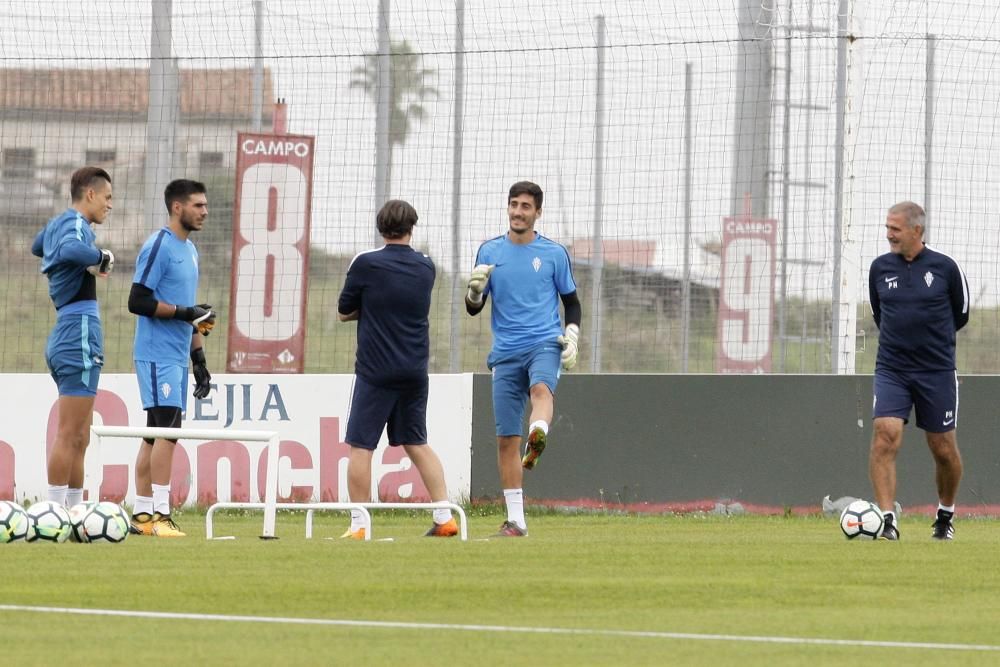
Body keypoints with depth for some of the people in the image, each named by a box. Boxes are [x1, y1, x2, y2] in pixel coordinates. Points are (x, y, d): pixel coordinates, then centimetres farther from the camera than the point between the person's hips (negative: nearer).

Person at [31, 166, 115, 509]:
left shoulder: (56, 224, 17)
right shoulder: (76, 224, -10)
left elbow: (37, 247, 41)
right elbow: (70, 250, -35)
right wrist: (103, 256, -17)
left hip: (64, 339, 10)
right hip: (80, 336, -10)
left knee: (78, 440, 11)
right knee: (69, 436, -11)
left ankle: (73, 510, 12)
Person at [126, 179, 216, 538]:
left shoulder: (189, 250, 18)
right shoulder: (158, 247, -10)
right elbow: (138, 302, -16)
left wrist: (199, 360, 21)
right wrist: (186, 312, -17)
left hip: (177, 358, 9)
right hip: (157, 356, -9)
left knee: (157, 434, 8)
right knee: (167, 429, -14)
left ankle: (142, 514, 10)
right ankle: (159, 514, -16)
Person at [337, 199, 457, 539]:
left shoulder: (365, 264, -7)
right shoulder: (426, 267, 6)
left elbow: (344, 313, 2)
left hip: (376, 370, -5)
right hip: (415, 370, 5)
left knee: (360, 446, -1)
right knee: (416, 443, 15)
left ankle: (359, 524, -5)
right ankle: (445, 518, 11)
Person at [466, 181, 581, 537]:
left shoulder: (553, 253, 5)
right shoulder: (490, 251, 9)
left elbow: (571, 302, 13)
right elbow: (474, 308, 9)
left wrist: (572, 335, -4)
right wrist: (475, 289, -13)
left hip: (545, 343, -2)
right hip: (506, 352, 2)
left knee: (541, 387, -37)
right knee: (506, 438, 1)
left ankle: (537, 439, -66)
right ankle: (515, 520, 7)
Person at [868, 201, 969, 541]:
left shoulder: (945, 267, -4)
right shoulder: (880, 267, 3)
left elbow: (960, 314, 10)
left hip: (937, 371, -1)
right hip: (891, 369, 1)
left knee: (943, 449, 6)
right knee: (885, 436, -18)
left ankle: (946, 515, 31)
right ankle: (887, 520, -19)